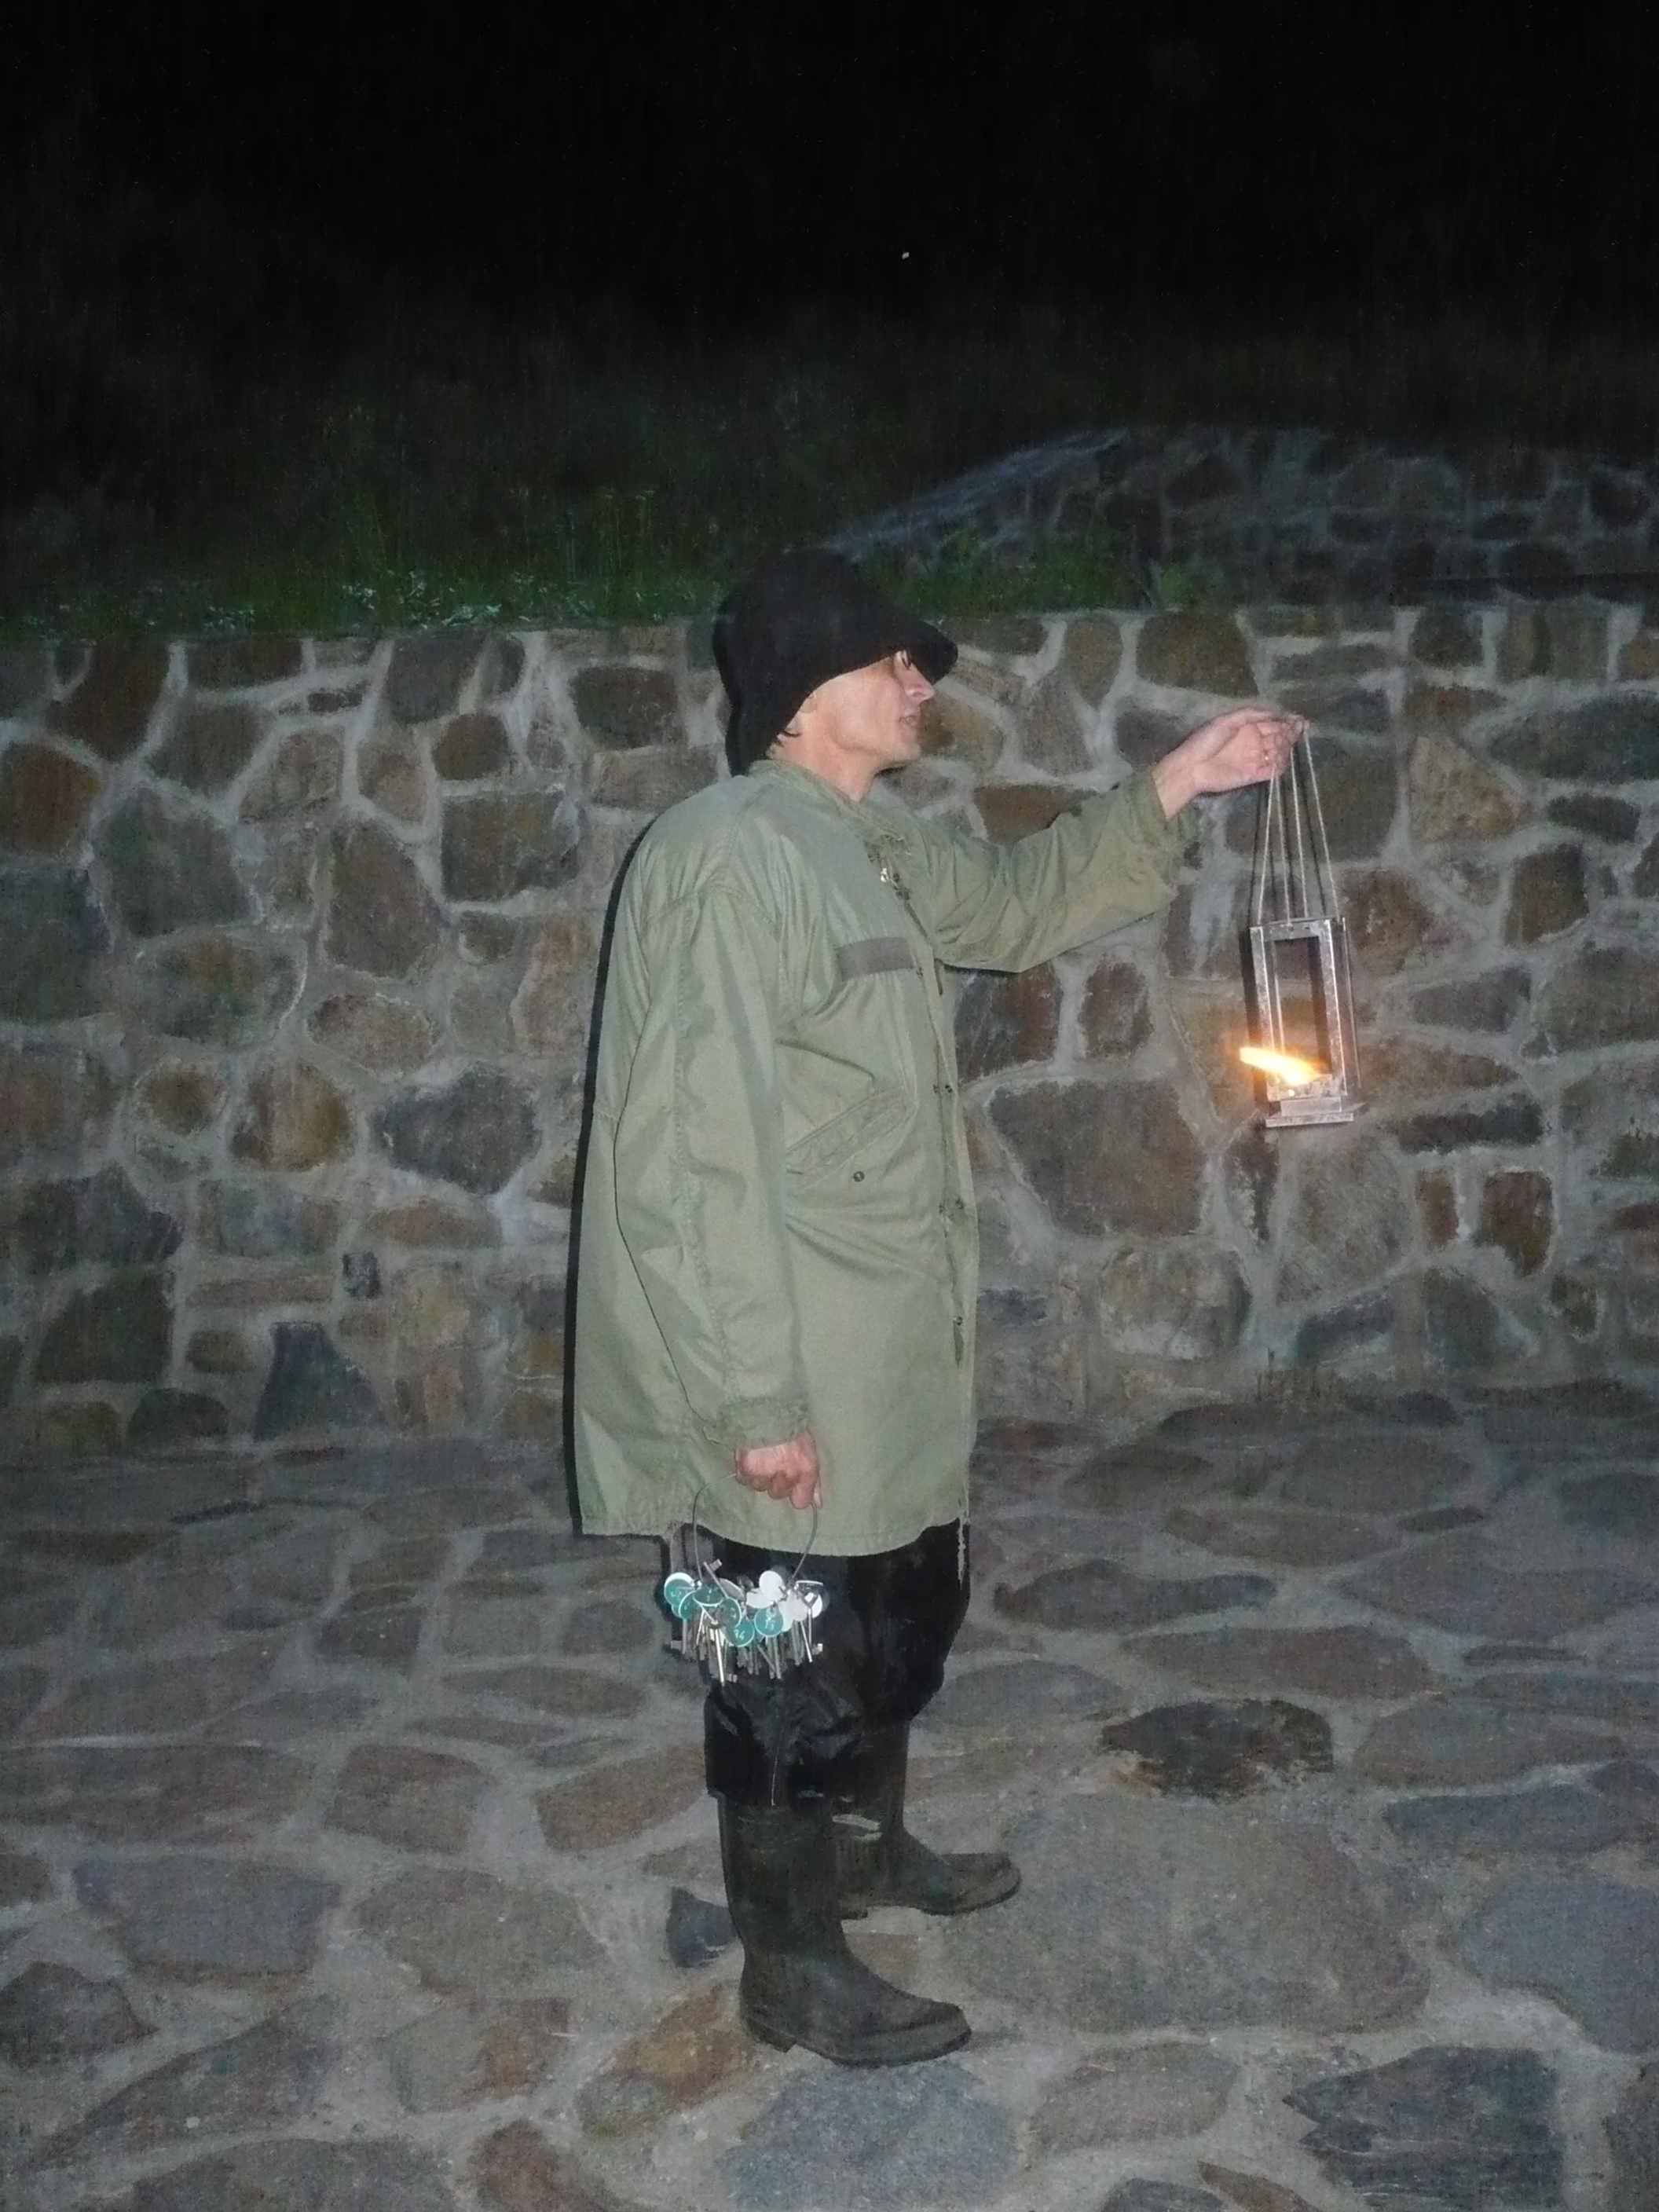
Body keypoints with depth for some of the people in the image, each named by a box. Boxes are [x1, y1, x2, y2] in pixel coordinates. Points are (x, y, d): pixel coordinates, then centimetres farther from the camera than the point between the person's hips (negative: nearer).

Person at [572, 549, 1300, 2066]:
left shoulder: (872, 842, 9)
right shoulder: (728, 860, -22)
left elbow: (1018, 904, 27)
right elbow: (693, 1151, -25)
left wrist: (1171, 790, 14)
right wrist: (754, 1400, -24)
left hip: (889, 1357, 10)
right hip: (792, 1385, -10)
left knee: (901, 1615, 25)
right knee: (795, 1661, 6)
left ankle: (870, 1845, 47)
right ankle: (792, 1966, 24)